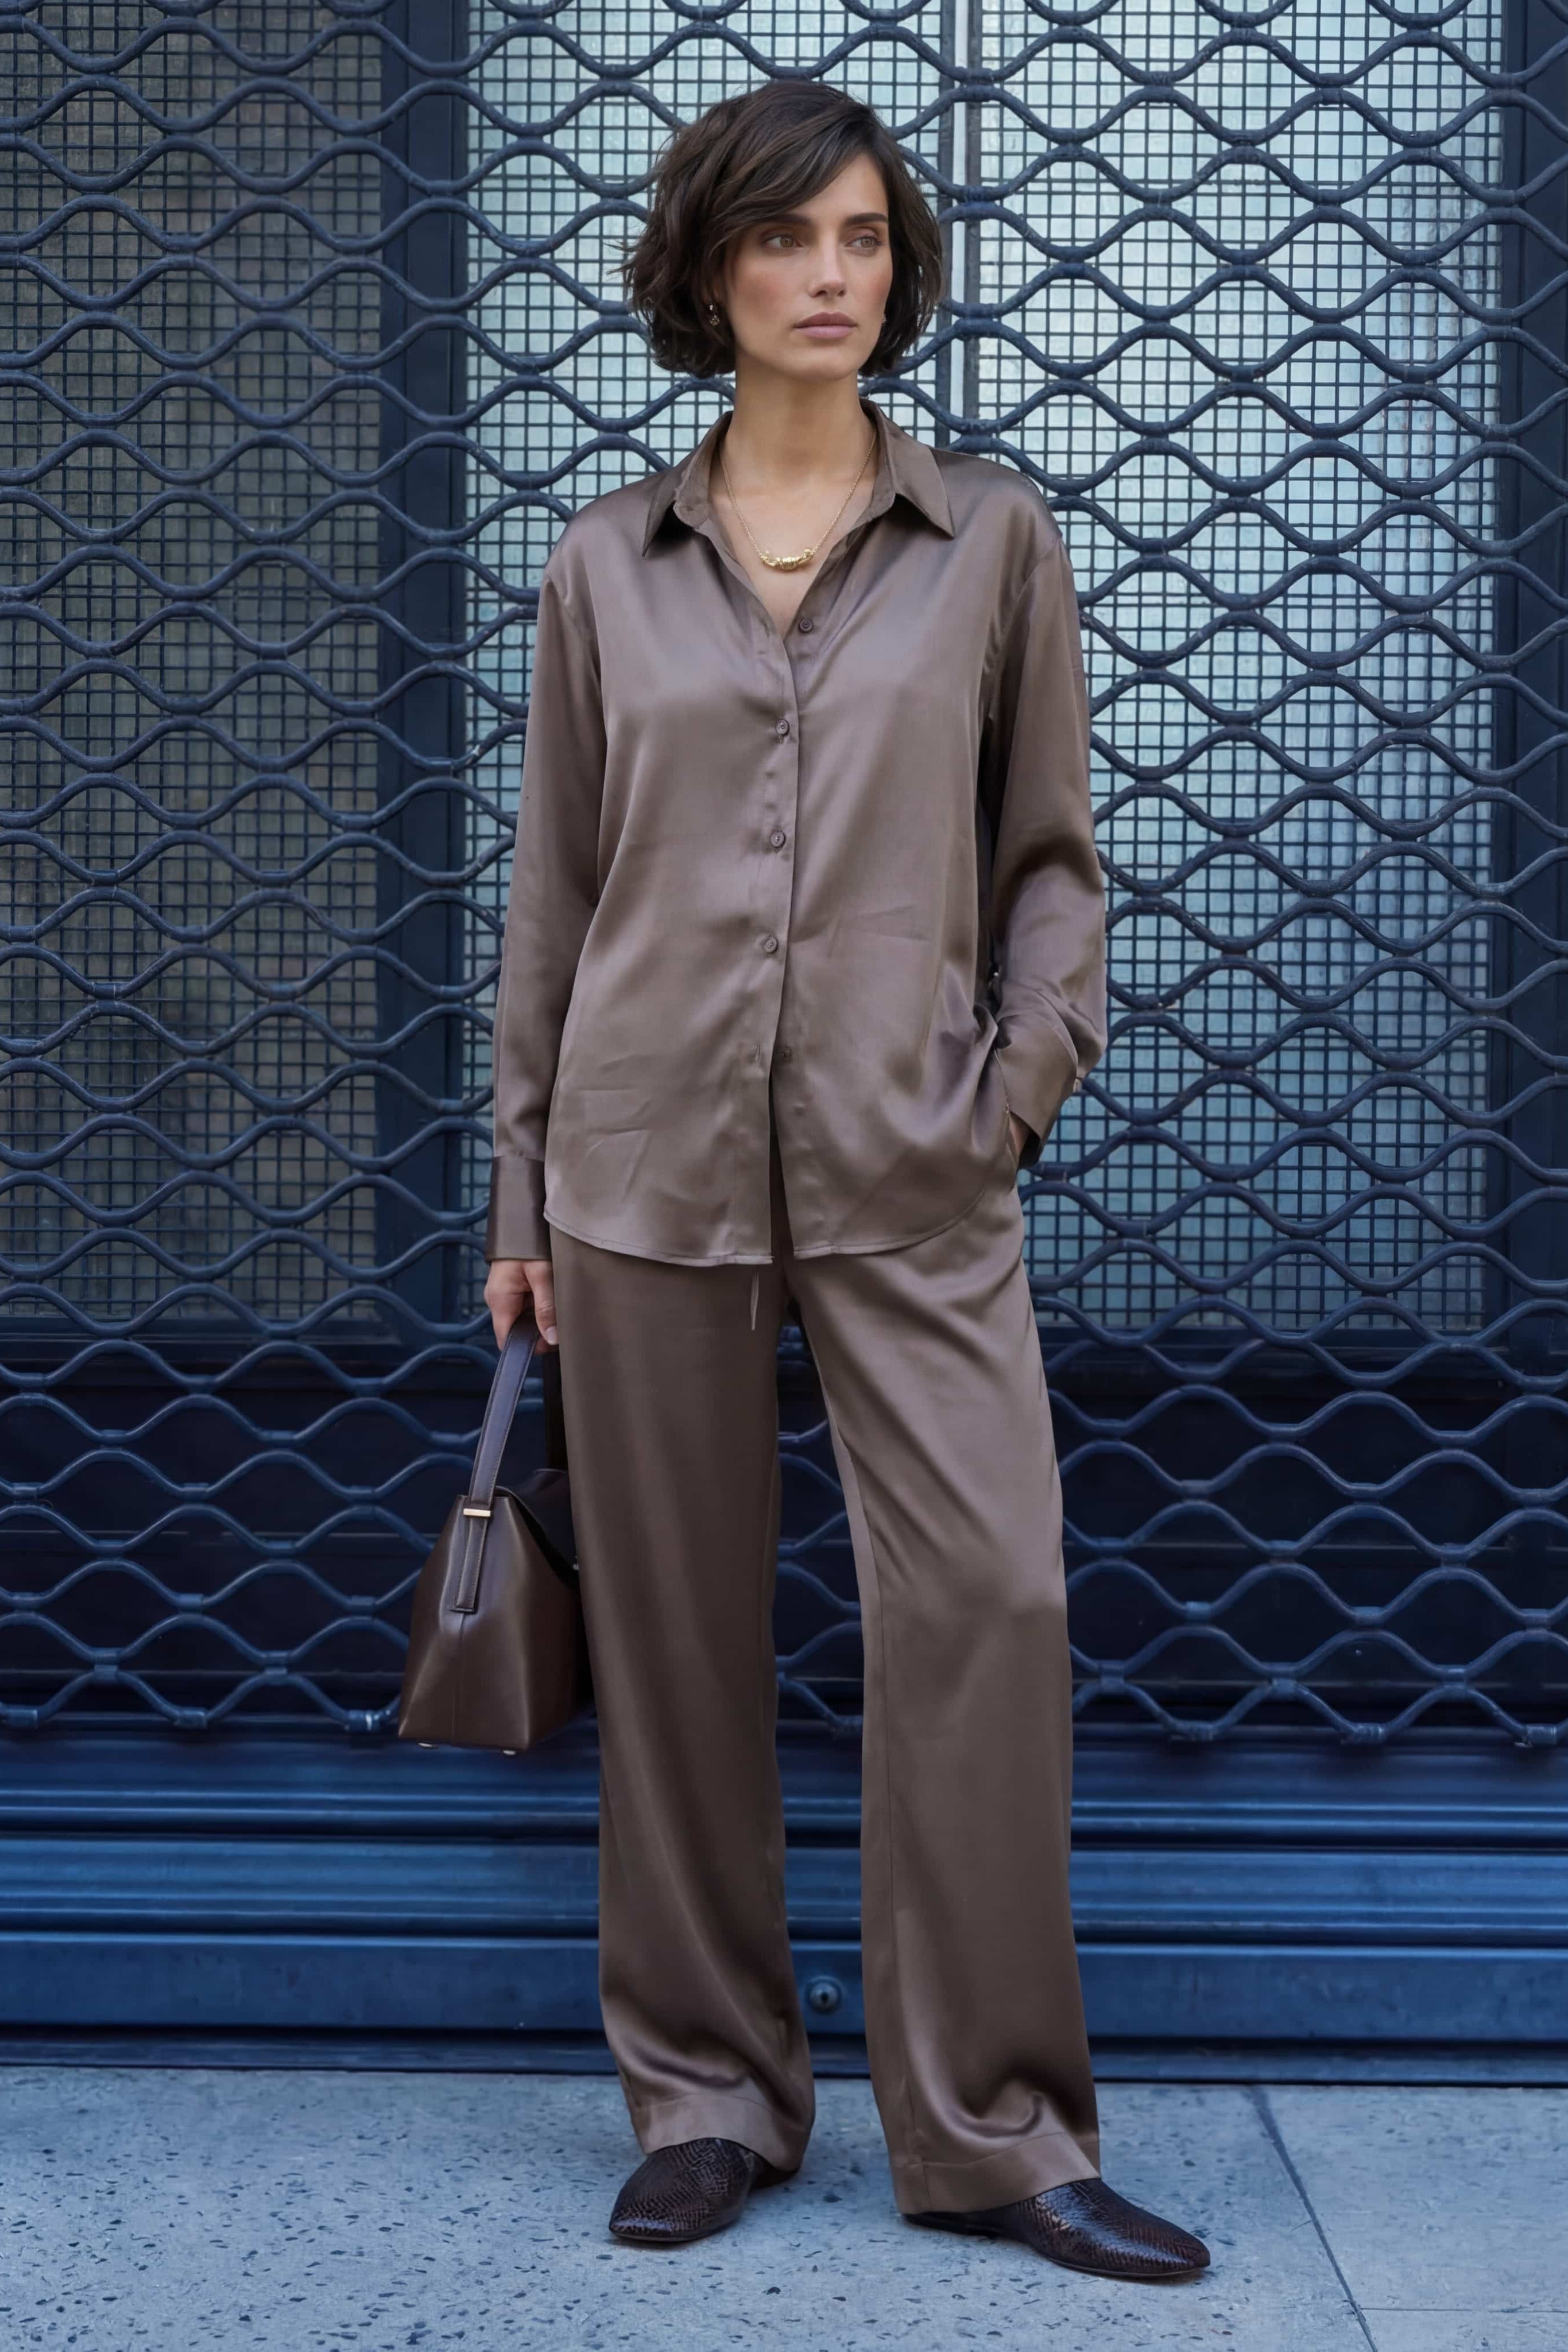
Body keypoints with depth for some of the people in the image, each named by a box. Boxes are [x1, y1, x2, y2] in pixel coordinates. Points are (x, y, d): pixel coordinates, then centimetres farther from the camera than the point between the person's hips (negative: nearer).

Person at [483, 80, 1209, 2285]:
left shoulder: (995, 537, 5)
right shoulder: (610, 560, 7)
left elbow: (1049, 852, 9)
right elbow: (555, 885, 10)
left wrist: (1024, 1070, -7)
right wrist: (522, 1192, 9)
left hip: (908, 1173, -1)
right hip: (651, 1158, 1)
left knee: (987, 1596, -9)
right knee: (678, 1632, 5)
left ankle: (995, 2127, 3)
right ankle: (710, 2093, 19)